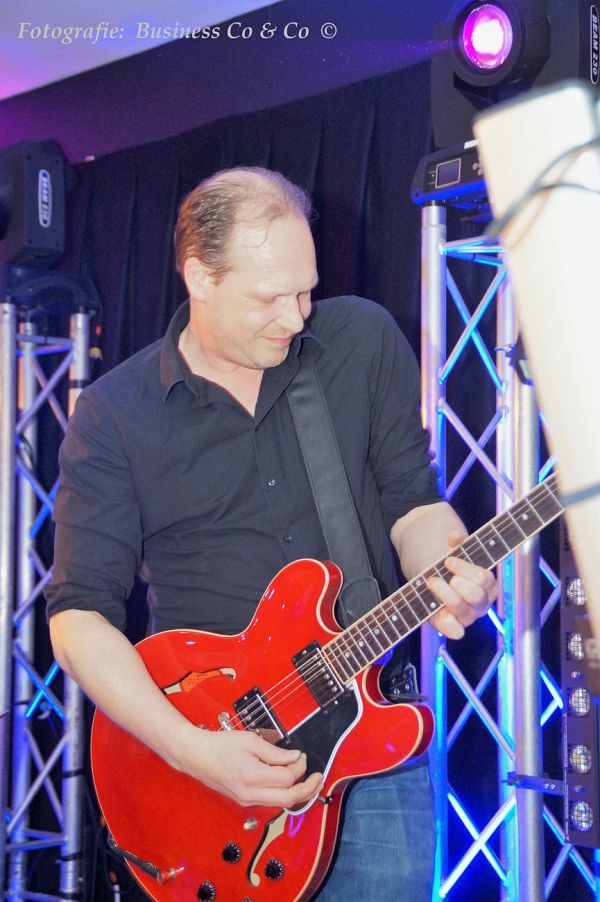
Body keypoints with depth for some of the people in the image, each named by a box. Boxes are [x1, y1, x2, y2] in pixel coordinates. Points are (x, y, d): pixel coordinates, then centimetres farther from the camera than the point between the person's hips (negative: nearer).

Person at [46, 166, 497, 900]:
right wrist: (192, 751, -18)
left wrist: (449, 571, -17)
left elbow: (412, 502, 7)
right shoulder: (113, 413, -3)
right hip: (210, 743, -1)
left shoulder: (364, 340, 2)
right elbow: (79, 614, -6)